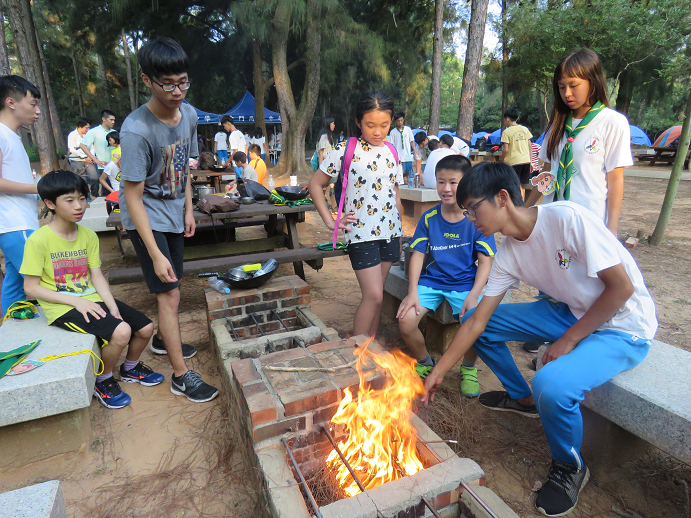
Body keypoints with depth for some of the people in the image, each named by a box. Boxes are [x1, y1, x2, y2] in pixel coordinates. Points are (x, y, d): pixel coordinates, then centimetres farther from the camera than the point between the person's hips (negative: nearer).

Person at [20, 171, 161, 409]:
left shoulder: (88, 235, 4)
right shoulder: (39, 240, -13)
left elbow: (97, 276, 2)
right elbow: (31, 287, -10)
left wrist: (114, 308, -10)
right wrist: (75, 301, -18)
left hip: (91, 299, 6)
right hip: (61, 307, -6)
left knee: (145, 328, -2)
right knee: (121, 332, -27)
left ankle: (130, 368, 28)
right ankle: (102, 381, 2)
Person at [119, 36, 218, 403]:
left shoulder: (188, 114, -6)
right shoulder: (136, 130, -27)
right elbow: (133, 197, -25)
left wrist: (188, 209, 9)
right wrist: (156, 254, -26)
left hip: (174, 212, 7)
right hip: (147, 217, -7)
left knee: (172, 286, 19)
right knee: (169, 293, -6)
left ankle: (163, 338, 44)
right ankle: (181, 375, 6)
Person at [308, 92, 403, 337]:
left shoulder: (391, 152, 9)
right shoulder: (346, 150, -7)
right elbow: (315, 184, -1)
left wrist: (399, 234, 14)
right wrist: (330, 222, -7)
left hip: (389, 231, 5)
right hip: (361, 233, -5)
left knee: (375, 294, 11)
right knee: (373, 294, -10)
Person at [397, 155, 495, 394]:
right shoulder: (429, 218, 2)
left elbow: (485, 261, -3)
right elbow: (418, 255, 1)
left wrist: (473, 295, -17)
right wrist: (412, 292, -11)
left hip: (465, 283, -1)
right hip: (431, 280, 2)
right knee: (405, 320, -21)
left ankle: (469, 368, 10)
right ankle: (425, 363, 13)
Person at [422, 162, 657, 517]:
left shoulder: (566, 218, -26)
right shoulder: (507, 254, -5)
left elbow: (622, 287, -22)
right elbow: (476, 321, -2)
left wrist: (568, 340, -17)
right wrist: (437, 373, -2)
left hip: (623, 327, -7)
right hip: (572, 314, 7)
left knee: (552, 384, -33)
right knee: (481, 319, -1)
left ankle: (570, 467, 2)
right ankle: (521, 397, 23)